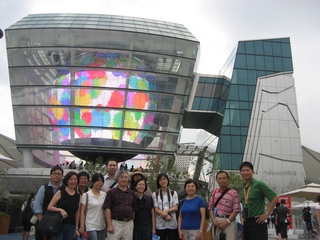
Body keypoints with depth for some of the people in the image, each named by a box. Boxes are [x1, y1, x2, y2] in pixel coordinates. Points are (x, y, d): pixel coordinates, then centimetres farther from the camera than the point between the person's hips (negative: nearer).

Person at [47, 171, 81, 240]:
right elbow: (49, 207, -4)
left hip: (71, 227, 3)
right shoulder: (60, 193, -1)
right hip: (59, 225, -3)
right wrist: (60, 210, -20)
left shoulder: (78, 196, 10)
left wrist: (76, 228, 13)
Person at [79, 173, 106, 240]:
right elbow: (82, 212, -6)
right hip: (91, 226, -5)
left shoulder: (104, 194, 8)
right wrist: (82, 226, -11)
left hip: (101, 227, 5)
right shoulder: (86, 195, -5)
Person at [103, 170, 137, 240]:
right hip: (115, 223, -3)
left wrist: (132, 223, 8)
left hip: (129, 224, 3)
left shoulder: (132, 193, 11)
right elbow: (107, 209, -5)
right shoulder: (112, 192, 1)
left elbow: (134, 210, 14)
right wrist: (109, 225, -11)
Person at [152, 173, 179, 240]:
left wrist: (167, 211, -18)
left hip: (172, 224, 1)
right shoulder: (155, 194, 7)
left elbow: (175, 208, 1)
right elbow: (156, 209, -2)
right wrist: (165, 215, -18)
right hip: (160, 224, -1)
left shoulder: (174, 193, 11)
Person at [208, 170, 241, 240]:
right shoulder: (215, 191, 10)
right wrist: (213, 220, -4)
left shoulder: (234, 193, -3)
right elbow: (210, 207, 11)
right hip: (216, 221, 4)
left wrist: (227, 222, -15)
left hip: (229, 221, -4)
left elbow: (236, 210, -8)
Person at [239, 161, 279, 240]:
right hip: (246, 222, 7)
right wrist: (243, 215, 12)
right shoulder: (243, 188, 11)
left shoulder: (259, 184, -10)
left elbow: (275, 198, -13)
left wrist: (266, 214, -13)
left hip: (257, 221, -7)